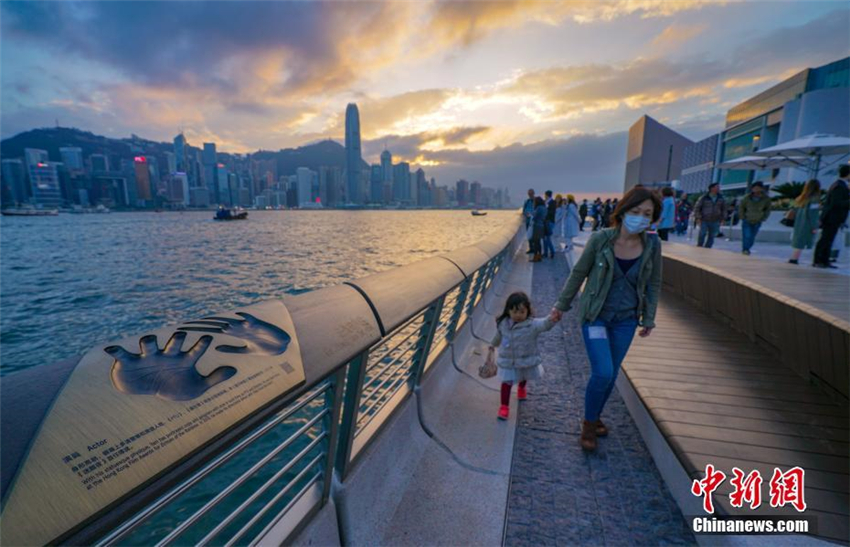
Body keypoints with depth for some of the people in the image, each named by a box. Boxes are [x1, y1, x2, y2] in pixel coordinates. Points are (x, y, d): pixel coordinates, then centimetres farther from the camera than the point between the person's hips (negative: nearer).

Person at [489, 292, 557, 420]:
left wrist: (551, 319, -69)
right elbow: (499, 335, 8)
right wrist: (493, 345, 23)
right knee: (507, 382, -2)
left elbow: (544, 324, -47)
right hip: (507, 361, 0)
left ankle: (521, 388, 62)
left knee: (524, 378, 28)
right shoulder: (503, 324, -13)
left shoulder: (532, 324, -26)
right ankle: (504, 406, 15)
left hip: (527, 360, 0)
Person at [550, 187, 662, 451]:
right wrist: (561, 305, 2)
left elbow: (653, 284, 5)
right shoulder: (600, 239, -17)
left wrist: (649, 318, 8)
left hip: (626, 320, 3)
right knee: (603, 373, -11)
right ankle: (589, 423, 16)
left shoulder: (652, 244, -8)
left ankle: (594, 417, 37)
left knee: (611, 375, 12)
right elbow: (578, 273, -5)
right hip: (595, 316, -3)